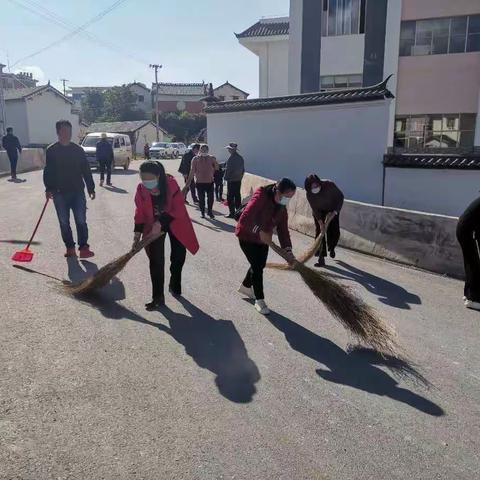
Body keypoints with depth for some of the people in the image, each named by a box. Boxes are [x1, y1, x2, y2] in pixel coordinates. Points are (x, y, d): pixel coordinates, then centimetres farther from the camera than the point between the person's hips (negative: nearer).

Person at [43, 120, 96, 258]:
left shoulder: (78, 150, 6)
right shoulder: (51, 151, 2)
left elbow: (86, 170, 7)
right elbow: (48, 171, 1)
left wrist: (91, 188, 5)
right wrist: (49, 188, -8)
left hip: (78, 191, 0)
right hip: (59, 193, 0)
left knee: (81, 220, -6)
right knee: (64, 222, 7)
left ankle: (83, 247, -3)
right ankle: (70, 247, 18)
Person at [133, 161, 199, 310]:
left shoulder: (171, 184, -28)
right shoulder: (141, 189, -19)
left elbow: (178, 209, -26)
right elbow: (140, 212, -6)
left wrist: (161, 223, -30)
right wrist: (138, 233, -7)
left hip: (175, 222, -1)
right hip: (154, 225, 1)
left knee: (179, 255, 9)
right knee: (156, 260, -6)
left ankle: (175, 284, 36)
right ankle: (158, 297, 2)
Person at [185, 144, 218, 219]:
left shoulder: (211, 158, 4)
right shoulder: (195, 159, 0)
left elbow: (217, 168, 4)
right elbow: (192, 171, 1)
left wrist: (214, 161, -7)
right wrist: (188, 182, -2)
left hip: (210, 182, 1)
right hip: (200, 182, -1)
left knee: (210, 198, 1)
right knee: (201, 199, 6)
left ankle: (210, 211, 17)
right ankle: (202, 212, 20)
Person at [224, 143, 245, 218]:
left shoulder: (231, 158, -17)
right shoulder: (240, 157, 8)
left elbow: (228, 169, -17)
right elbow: (243, 169, 13)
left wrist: (226, 177, -6)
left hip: (231, 180, -8)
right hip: (238, 180, 8)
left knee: (230, 197, -2)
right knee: (237, 196, 14)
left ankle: (232, 213, -2)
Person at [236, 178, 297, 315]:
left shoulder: (282, 207, -6)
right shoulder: (261, 197, -29)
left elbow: (283, 229, -7)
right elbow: (245, 218, -36)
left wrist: (288, 251, -18)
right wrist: (260, 231, -45)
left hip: (263, 239, 8)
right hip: (247, 236, -7)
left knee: (260, 264, 16)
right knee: (257, 266, -8)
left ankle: (245, 287, 43)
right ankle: (259, 300, 6)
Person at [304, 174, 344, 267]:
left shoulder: (329, 185, -30)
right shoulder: (309, 194, -24)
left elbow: (340, 197, -19)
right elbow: (315, 209, -17)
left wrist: (334, 212, -26)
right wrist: (320, 223, -26)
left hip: (332, 210, 0)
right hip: (319, 212, 0)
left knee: (334, 233, -3)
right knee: (320, 232, -10)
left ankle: (331, 248, 31)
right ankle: (321, 258, -8)